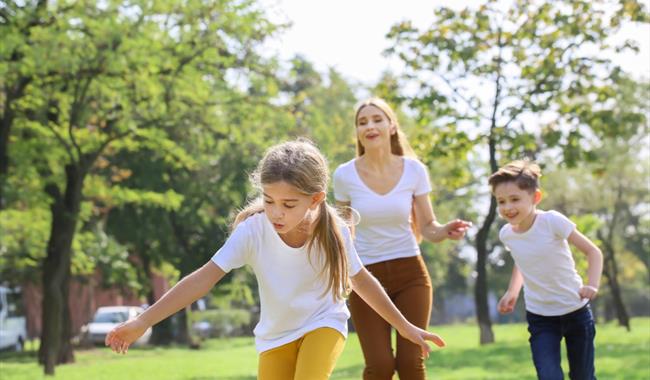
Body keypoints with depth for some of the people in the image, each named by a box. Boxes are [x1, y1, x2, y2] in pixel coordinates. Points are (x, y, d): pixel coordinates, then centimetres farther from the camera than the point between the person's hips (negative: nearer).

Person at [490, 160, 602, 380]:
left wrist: (592, 285, -31)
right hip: (539, 317, 2)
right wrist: (512, 292, 6)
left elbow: (593, 252, -15)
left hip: (575, 311, -2)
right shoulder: (506, 234, -5)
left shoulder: (552, 221, -19)